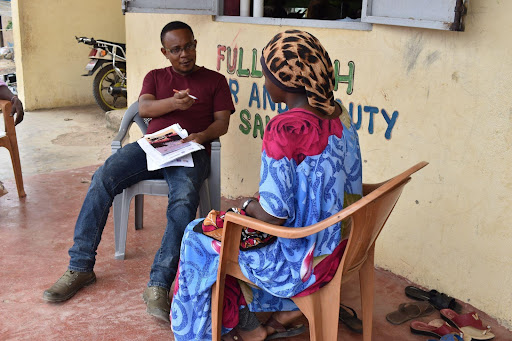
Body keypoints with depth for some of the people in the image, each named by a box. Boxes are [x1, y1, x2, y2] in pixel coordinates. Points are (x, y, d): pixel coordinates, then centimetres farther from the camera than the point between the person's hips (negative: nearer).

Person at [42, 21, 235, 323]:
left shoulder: (215, 80, 19)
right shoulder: (155, 77, 25)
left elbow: (222, 122, 8)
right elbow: (144, 108, 5)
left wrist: (201, 136, -14)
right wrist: (173, 102, -16)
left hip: (190, 150, -2)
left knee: (184, 199, -36)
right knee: (102, 180, -24)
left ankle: (159, 285, -38)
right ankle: (80, 268, -16)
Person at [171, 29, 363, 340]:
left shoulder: (285, 129, -27)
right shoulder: (340, 115, -1)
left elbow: (274, 215, -27)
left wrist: (249, 205, -4)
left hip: (305, 261, -8)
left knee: (202, 236, 12)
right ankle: (287, 311, 29)